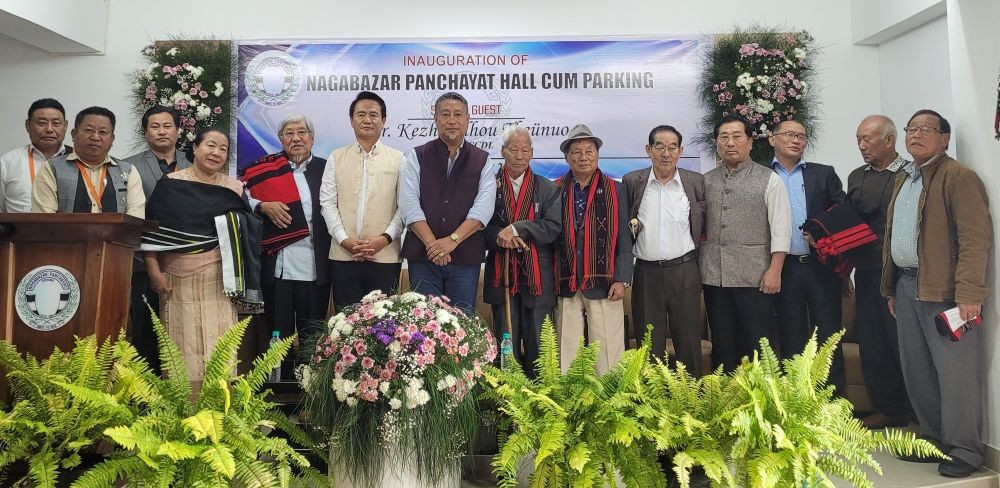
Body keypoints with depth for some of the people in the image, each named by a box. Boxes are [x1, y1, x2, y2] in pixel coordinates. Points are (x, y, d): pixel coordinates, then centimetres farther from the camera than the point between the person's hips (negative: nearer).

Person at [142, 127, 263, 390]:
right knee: (182, 344, 2)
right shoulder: (170, 184, 4)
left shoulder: (234, 188, 9)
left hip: (217, 279, 1)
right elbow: (151, 231, 2)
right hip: (178, 277, 0)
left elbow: (249, 233, 10)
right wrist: (154, 271, -4)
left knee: (218, 344, -3)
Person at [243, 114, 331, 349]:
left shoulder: (325, 169, 8)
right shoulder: (265, 168, 6)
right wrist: (263, 206, -8)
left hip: (315, 268, 0)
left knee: (314, 334, 8)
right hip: (277, 266, 0)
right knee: (278, 331, 7)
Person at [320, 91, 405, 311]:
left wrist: (385, 238, -12)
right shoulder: (337, 157, 10)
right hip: (343, 256, 2)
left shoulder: (398, 159, 6)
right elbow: (327, 202, 5)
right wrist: (344, 239, -7)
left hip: (385, 256, -1)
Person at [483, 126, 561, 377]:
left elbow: (554, 227, -6)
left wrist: (518, 228, -17)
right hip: (502, 275, 0)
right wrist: (500, 236, -20)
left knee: (537, 345, 7)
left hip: (537, 278, 1)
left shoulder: (547, 189, 6)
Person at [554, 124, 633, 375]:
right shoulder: (555, 191, 8)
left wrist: (621, 279, -4)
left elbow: (624, 239, 3)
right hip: (566, 285, 1)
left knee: (607, 352, 0)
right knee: (567, 351, 5)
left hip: (604, 284, -1)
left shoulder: (615, 190, 6)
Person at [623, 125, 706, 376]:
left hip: (684, 271, 0)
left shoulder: (696, 182, 4)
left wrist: (696, 255, 0)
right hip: (646, 273, 0)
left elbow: (704, 225, 7)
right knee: (649, 345, 8)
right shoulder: (632, 182, 3)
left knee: (689, 342, 7)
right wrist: (631, 225, -8)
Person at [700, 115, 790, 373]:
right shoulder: (706, 181, 11)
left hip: (755, 277, -3)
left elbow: (780, 228, -4)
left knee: (758, 346, 0)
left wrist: (774, 271, -11)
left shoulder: (769, 180, 1)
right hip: (714, 276, 3)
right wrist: (695, 268, 6)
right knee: (722, 345, 10)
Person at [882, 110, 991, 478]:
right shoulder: (902, 179, 18)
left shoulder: (959, 177, -8)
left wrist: (969, 293, -22)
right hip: (906, 286, 8)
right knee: (916, 371, 14)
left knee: (954, 372, -1)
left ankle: (964, 450, 12)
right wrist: (891, 287, 18)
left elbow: (976, 237, -16)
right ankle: (934, 440, 28)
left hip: (944, 291, -8)